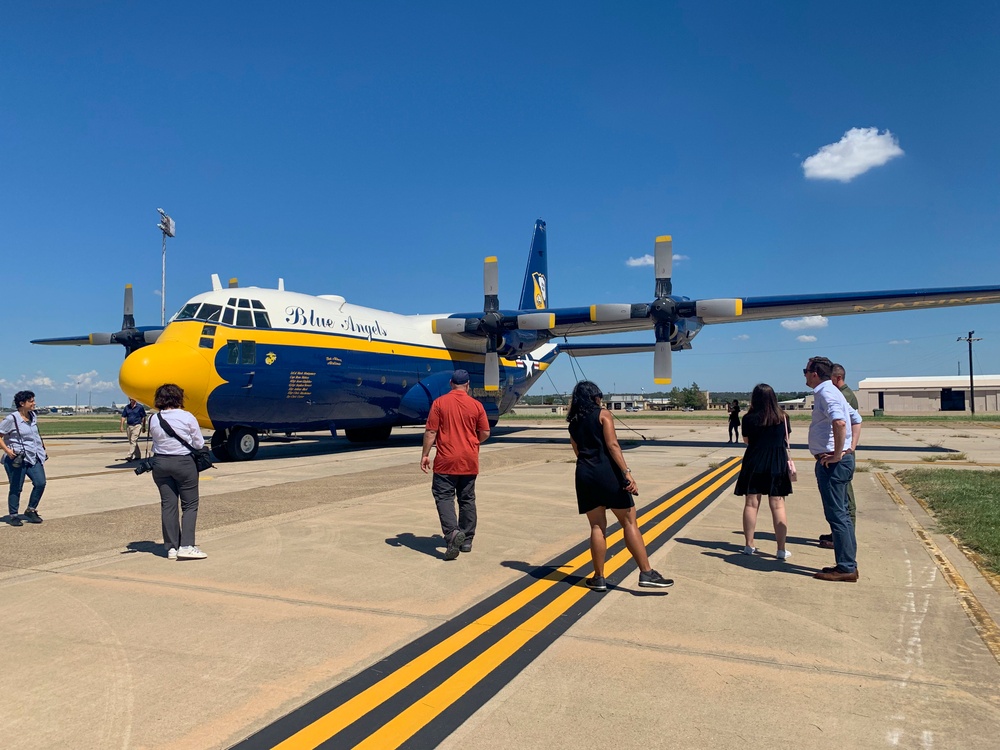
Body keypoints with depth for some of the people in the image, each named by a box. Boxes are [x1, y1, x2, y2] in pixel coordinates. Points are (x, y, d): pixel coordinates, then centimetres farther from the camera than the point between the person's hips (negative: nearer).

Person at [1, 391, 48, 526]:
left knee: (40, 483, -3)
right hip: (17, 458, -6)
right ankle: (13, 515, 17)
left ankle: (31, 510, 14)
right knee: (16, 488, 2)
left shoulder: (33, 416, 10)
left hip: (34, 457, 6)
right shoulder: (11, 419, -11)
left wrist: (42, 449, 19)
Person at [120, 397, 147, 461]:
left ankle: (130, 456, -19)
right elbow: (123, 417, 8)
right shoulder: (127, 407, 7)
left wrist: (144, 427, 0)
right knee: (131, 442, 13)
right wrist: (121, 426, 1)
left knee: (133, 441, -14)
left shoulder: (140, 407, -5)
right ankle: (137, 455, 24)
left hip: (137, 426, -6)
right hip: (128, 426, 6)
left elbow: (143, 417, -1)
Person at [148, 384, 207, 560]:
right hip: (184, 462, -4)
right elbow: (199, 444, -3)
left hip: (160, 463, 4)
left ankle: (171, 547, 13)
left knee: (168, 505, 9)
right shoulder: (187, 417, -10)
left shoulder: (153, 420, 0)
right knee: (190, 505, 4)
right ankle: (186, 546, -4)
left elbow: (155, 441, 4)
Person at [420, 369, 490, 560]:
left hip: (446, 460, -3)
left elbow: (431, 432, -7)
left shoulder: (439, 403, -5)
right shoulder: (476, 405, 1)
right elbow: (485, 433, 3)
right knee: (467, 500, 13)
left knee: (444, 497, 1)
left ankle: (452, 532, -21)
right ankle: (467, 540, 19)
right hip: (469, 461, 3)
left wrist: (425, 455, 1)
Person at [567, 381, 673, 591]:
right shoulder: (603, 414, 1)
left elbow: (578, 452, 16)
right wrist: (627, 472, -15)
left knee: (597, 526, 10)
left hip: (584, 474, 5)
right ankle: (646, 573, 1)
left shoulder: (573, 423, 16)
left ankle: (599, 578, 12)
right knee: (629, 522, 1)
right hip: (606, 471, -5)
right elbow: (612, 445, -10)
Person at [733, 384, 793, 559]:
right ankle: (781, 549, 4)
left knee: (751, 503, 7)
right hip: (778, 465, 1)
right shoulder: (782, 417, -1)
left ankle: (749, 545, 14)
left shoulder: (749, 418, -7)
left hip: (754, 463, -1)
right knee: (778, 505, 3)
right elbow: (786, 440, 10)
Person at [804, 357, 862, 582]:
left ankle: (846, 568, 1)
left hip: (831, 462, -10)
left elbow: (840, 422, -31)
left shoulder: (826, 393, -14)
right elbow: (856, 420, 23)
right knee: (841, 513, 15)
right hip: (843, 459, 10)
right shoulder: (831, 392, 17)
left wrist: (837, 454, -23)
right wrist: (851, 449, 14)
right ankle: (848, 564, 22)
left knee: (836, 514, -5)